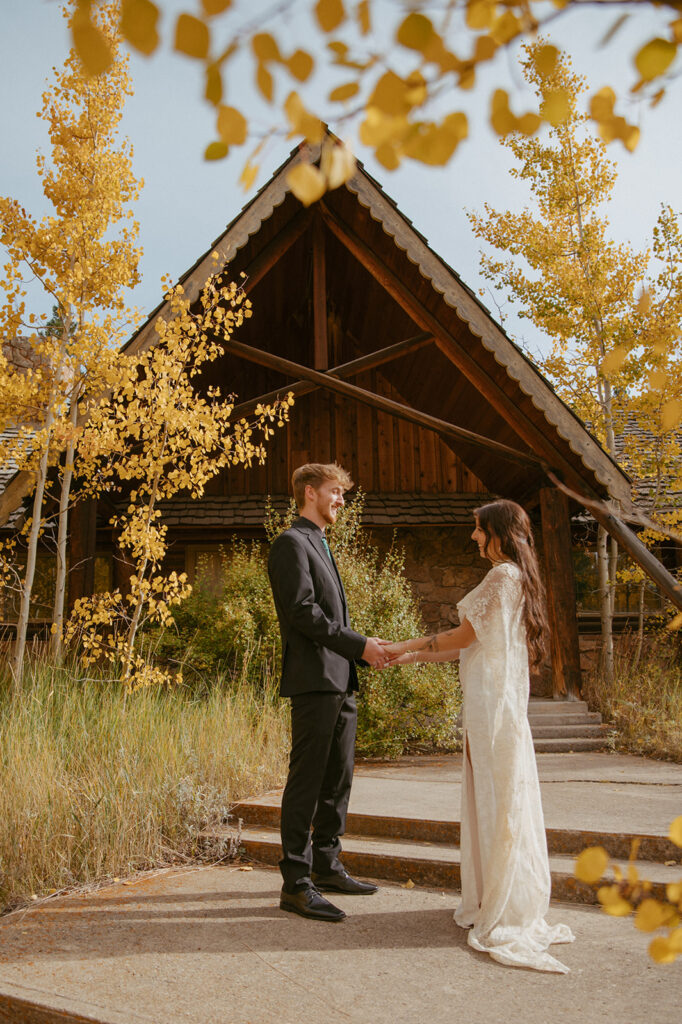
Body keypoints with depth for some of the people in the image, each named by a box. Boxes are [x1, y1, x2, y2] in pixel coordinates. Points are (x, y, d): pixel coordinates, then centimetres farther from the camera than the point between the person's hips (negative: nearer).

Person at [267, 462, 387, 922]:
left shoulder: (321, 545, 23)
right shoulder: (292, 543, -8)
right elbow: (303, 612, -18)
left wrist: (362, 648, 10)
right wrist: (359, 645, -17)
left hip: (340, 681, 10)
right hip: (314, 680, -10)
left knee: (338, 779, 15)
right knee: (307, 780, -6)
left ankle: (327, 866, 26)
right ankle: (296, 883, 0)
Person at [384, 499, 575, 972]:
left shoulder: (504, 575, -13)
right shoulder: (513, 577, 17)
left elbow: (463, 636, -11)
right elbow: (472, 645, 17)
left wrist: (405, 646, 1)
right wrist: (410, 656, 17)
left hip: (494, 700, -10)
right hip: (492, 698, 10)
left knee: (500, 797, -3)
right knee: (490, 796, 13)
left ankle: (508, 911, 5)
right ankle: (491, 899, 23)